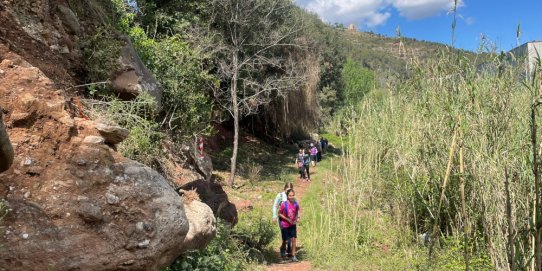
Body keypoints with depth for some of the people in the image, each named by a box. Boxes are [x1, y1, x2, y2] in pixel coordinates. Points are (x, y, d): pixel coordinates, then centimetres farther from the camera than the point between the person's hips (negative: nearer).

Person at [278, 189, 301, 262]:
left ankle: (293, 256, 6)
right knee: (285, 241, 9)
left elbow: (298, 211, 9)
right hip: (285, 225, -2)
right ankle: (283, 249, 43)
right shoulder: (284, 204, -21)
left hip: (293, 225, 2)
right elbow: (279, 214, -10)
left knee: (294, 239, -6)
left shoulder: (296, 204, -10)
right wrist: (287, 219, -19)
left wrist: (298, 218, -8)